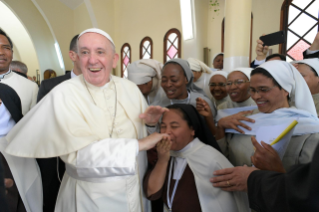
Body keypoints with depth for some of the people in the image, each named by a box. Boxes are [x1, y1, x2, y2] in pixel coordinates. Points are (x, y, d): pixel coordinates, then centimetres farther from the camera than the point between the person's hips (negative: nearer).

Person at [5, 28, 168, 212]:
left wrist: (151, 121, -14)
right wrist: (138, 144, -25)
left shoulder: (130, 88, -5)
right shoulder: (64, 94, -17)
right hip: (90, 197, -3)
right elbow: (78, 153, -25)